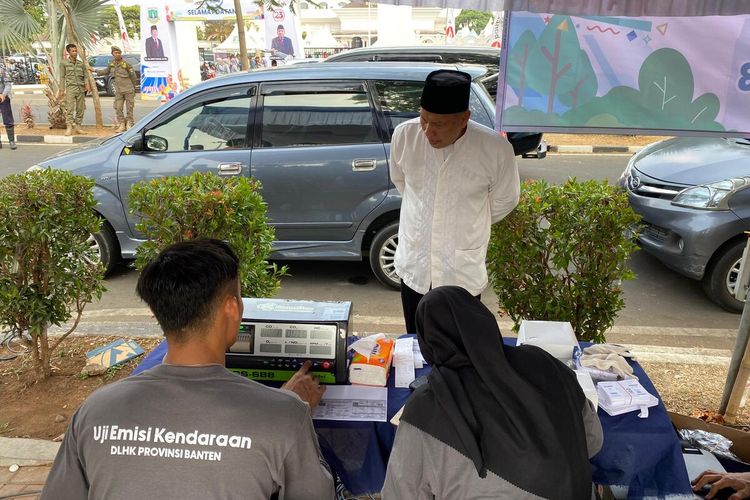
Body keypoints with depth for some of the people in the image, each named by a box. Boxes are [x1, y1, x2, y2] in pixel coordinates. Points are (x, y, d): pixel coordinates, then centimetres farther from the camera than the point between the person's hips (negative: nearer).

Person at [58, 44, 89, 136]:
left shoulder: (81, 63, 13)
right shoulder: (64, 63, 5)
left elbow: (85, 76, 11)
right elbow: (62, 77, 5)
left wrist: (87, 85, -9)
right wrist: (62, 90, -1)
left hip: (81, 89, 3)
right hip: (70, 88, -3)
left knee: (80, 109, 4)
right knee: (70, 108, -11)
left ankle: (78, 127, 11)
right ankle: (69, 128, -13)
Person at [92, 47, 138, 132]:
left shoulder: (126, 64, -8)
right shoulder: (111, 64, 7)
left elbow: (133, 76, -2)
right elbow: (106, 71, 27)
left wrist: (134, 88, 3)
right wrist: (95, 71, 29)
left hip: (128, 90, -5)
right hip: (118, 91, 5)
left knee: (129, 108, 0)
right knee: (118, 108, 0)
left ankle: (129, 124, 9)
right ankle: (121, 125, 7)